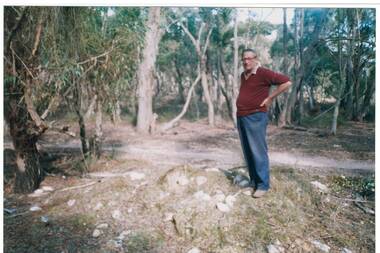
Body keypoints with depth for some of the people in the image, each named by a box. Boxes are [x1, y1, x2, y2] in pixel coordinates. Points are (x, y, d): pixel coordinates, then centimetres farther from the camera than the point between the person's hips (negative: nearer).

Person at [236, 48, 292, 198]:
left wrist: (270, 98, -11)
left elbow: (286, 82, -13)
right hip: (241, 118, 8)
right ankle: (253, 181, 21)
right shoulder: (243, 76, 15)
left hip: (255, 118, -8)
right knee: (247, 152, 11)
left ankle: (263, 185, 3)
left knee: (258, 152, -5)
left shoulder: (263, 73, -9)